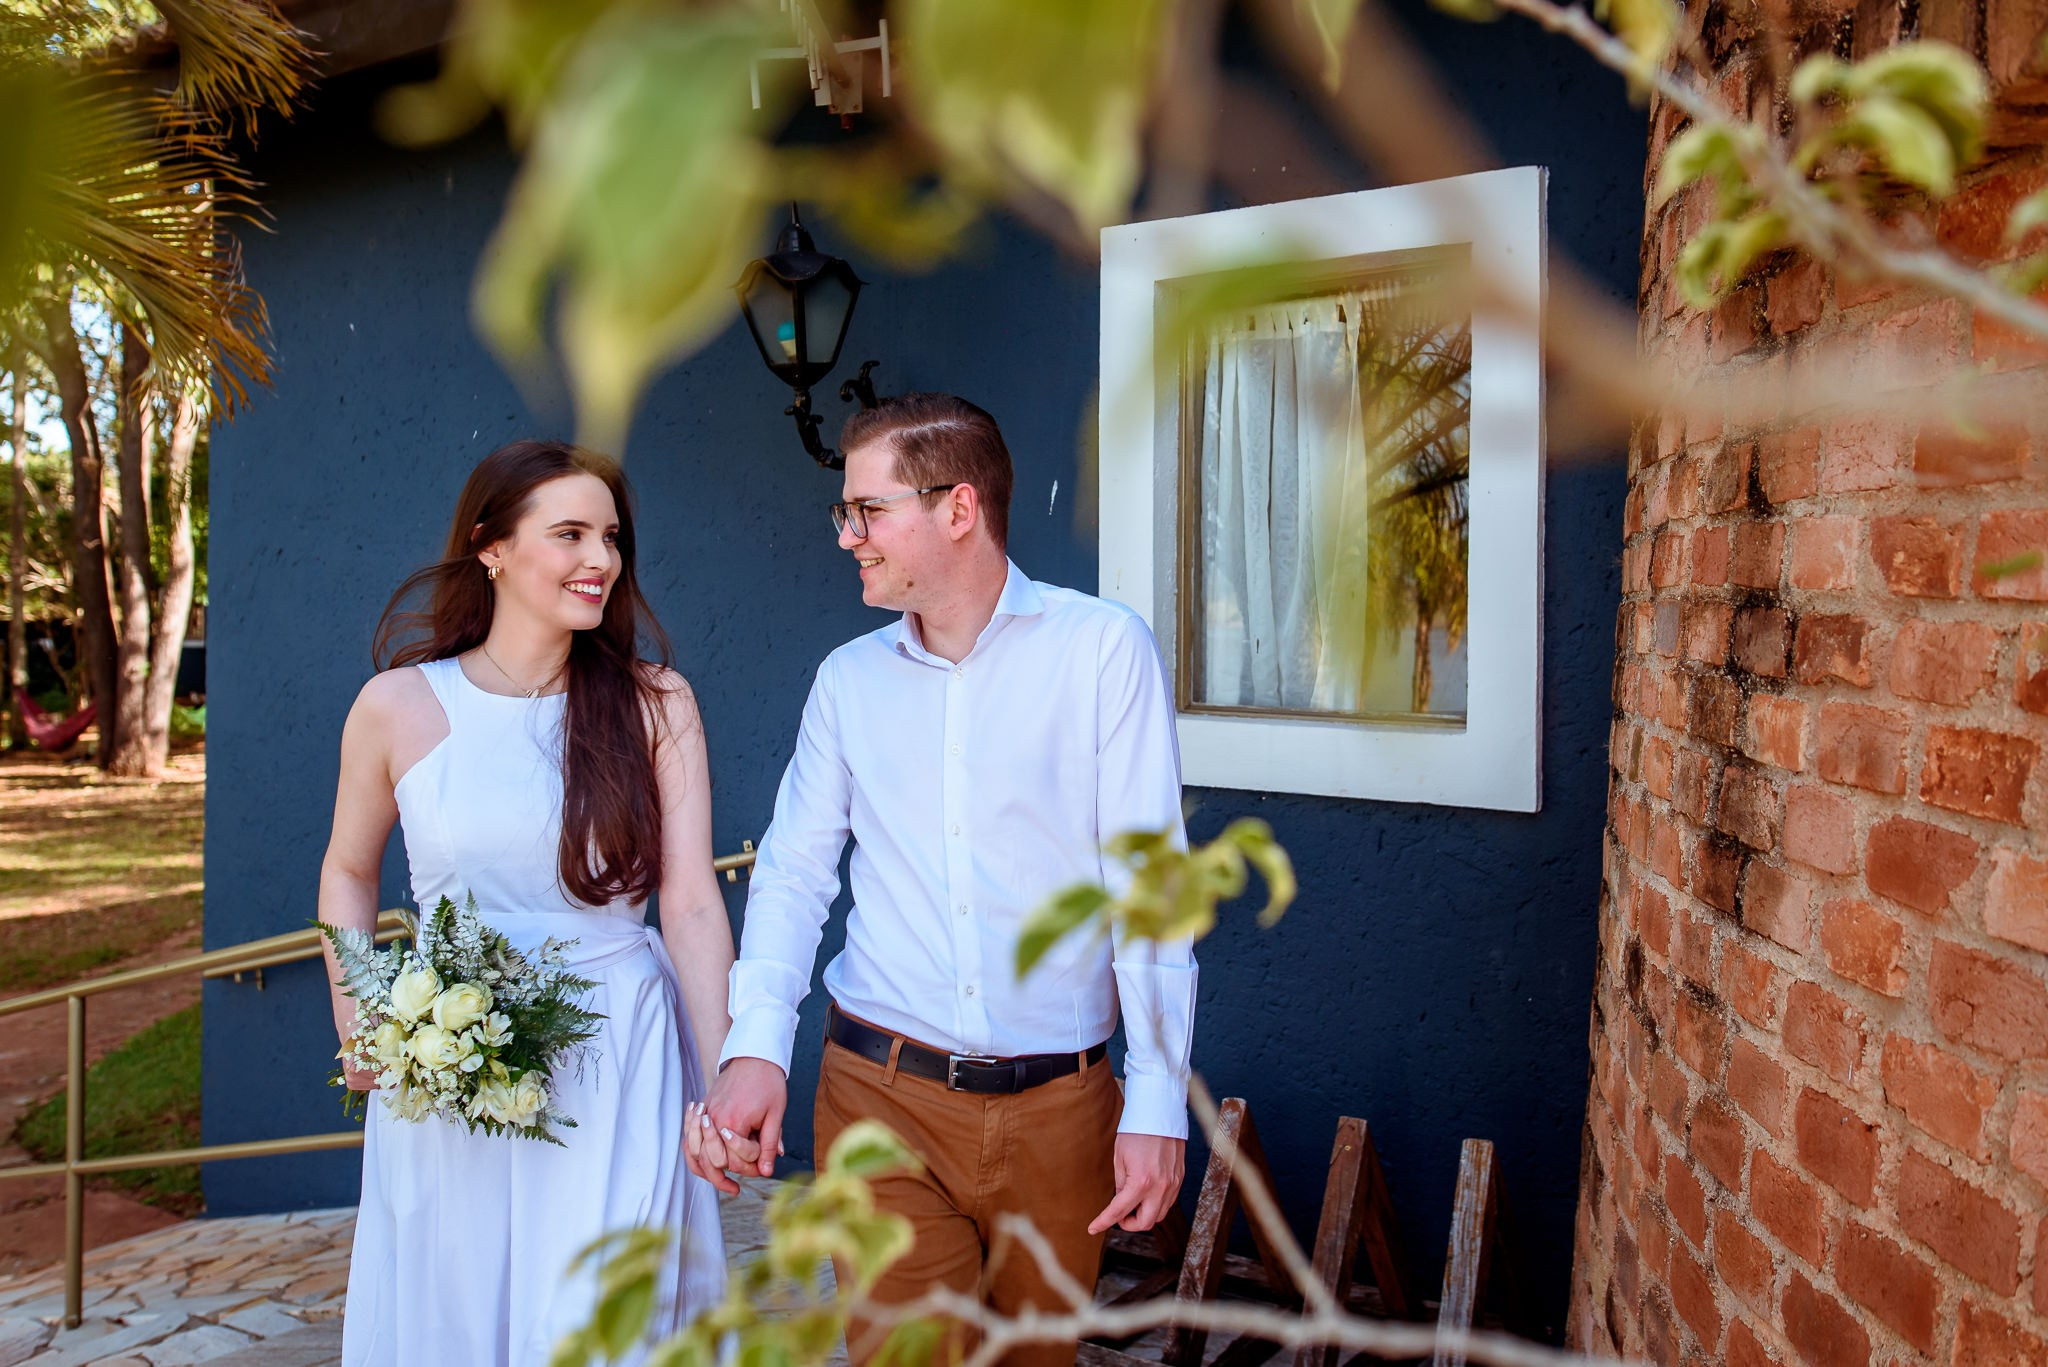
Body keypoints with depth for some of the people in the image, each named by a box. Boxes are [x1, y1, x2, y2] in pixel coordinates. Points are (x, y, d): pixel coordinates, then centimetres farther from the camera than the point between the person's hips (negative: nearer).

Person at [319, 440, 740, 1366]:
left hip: (620, 1064, -1)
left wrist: (725, 1084, -12)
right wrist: (356, 1027, 4)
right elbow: (348, 872, 13)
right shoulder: (397, 706, -3)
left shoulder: (655, 703, -5)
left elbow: (691, 904, -8)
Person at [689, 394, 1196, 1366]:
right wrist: (755, 1046, -11)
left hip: (1058, 1105, -1)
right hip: (883, 1098, 2)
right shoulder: (848, 677, 7)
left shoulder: (1103, 647, -5)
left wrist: (1157, 1100, -11)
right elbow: (793, 872, 6)